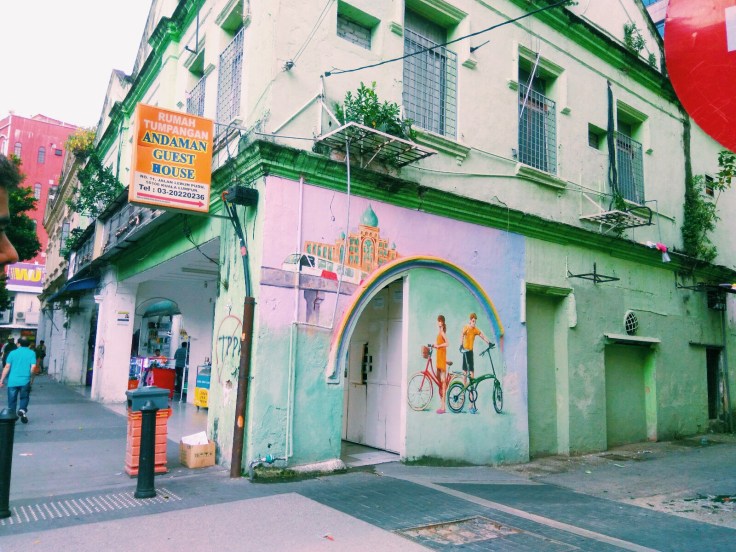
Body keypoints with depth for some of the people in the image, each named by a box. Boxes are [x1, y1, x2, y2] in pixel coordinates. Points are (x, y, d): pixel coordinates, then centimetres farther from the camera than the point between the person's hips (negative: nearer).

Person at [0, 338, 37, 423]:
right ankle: (22, 410, -7)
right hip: (25, 381, -1)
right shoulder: (31, 353, 1)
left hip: (12, 381, 1)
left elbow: (7, 367, -1)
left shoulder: (13, 353, 4)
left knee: (12, 400, 12)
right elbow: (33, 367, -8)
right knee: (24, 398, 16)